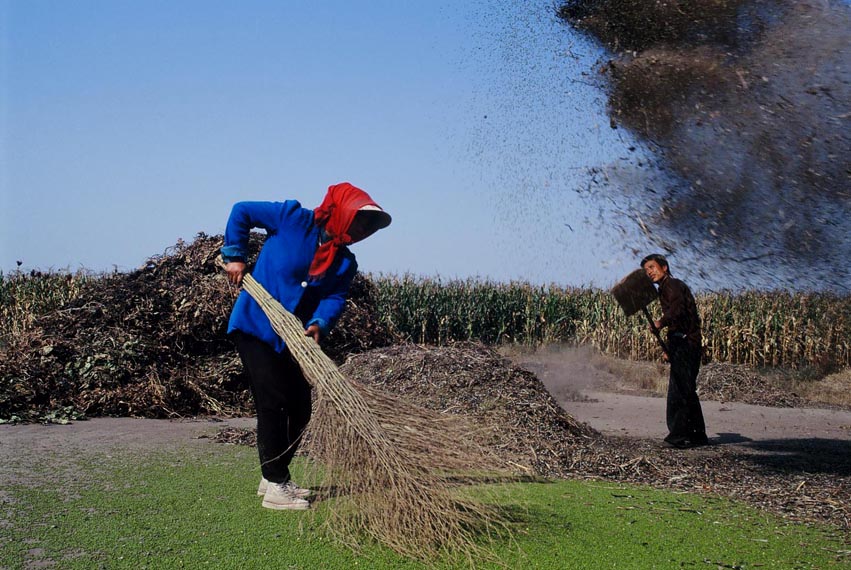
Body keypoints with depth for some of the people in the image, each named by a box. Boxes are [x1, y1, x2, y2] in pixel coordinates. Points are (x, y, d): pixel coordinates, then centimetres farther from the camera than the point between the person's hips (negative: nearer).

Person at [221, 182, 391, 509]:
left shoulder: (346, 262, 5)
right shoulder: (294, 219, -10)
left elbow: (336, 298, -7)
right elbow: (242, 212, -4)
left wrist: (319, 324, -27)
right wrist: (234, 256, -8)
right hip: (256, 327, -7)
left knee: (299, 410, 9)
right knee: (273, 403, -12)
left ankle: (274, 476, 26)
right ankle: (275, 487, -6)